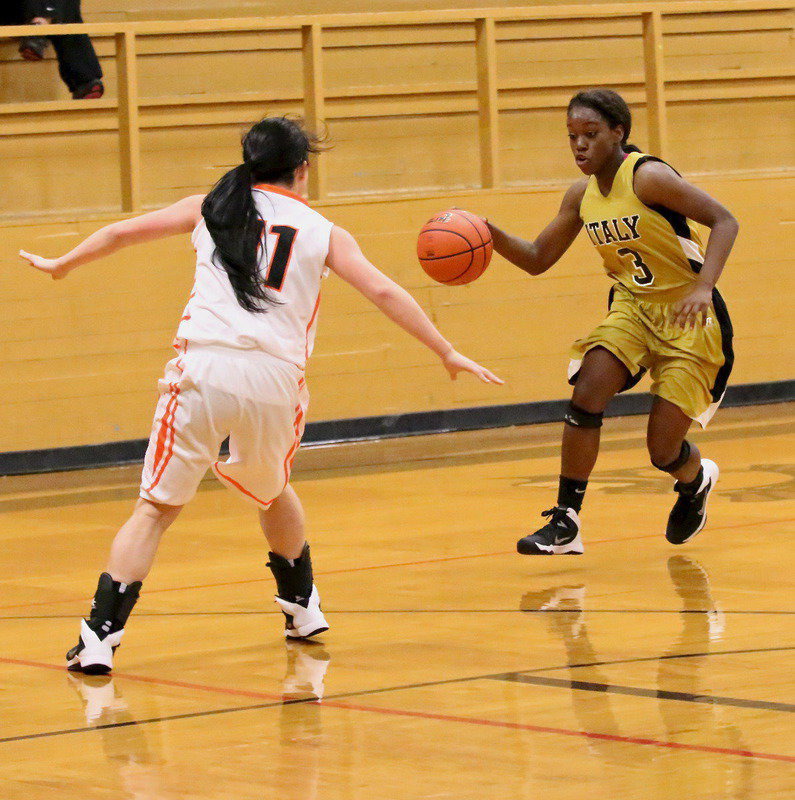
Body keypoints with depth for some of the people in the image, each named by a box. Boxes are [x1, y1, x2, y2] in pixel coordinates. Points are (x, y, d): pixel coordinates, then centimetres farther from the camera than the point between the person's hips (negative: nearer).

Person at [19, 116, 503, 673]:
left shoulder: (212, 208, 18)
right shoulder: (322, 233, 14)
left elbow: (121, 233, 25)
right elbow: (383, 292, 7)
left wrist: (61, 265, 41)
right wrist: (447, 352, 12)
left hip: (205, 369, 0)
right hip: (275, 377, 1)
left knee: (158, 506, 4)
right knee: (273, 491, 29)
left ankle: (100, 638, -6)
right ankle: (303, 608, 40)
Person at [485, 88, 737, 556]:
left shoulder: (647, 177, -21)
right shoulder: (583, 197, 1)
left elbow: (723, 220, -24)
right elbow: (537, 260, 9)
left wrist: (703, 288, -38)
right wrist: (490, 235, -10)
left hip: (689, 318, -6)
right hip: (633, 307, 6)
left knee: (664, 452, -5)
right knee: (586, 398, -19)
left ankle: (697, 481, 33)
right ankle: (566, 524, -11)